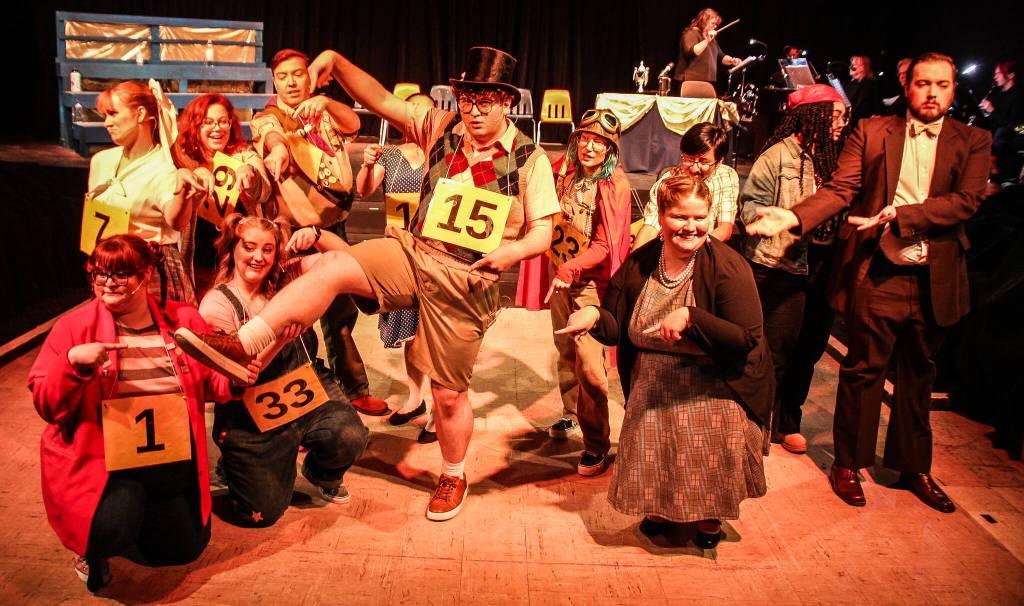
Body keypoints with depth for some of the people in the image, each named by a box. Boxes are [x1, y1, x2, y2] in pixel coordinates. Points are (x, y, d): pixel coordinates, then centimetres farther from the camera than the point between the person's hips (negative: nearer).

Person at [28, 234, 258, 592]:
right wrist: (72, 362, -25)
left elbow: (206, 383, 10)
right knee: (113, 529, -31)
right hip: (104, 456, -3)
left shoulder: (184, 320, 0)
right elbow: (46, 406, -7)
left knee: (187, 547, 8)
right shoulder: (74, 327, -6)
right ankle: (91, 546, 9)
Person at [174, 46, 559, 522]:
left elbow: (542, 231, -4)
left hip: (466, 278, -3)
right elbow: (380, 100, 2)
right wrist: (336, 61, -12)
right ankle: (243, 345, -25)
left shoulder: (530, 159, -4)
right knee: (332, 266, -24)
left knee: (449, 393, 6)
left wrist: (514, 251, -24)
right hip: (413, 250, 3)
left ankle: (453, 477, 31)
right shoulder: (440, 128, 5)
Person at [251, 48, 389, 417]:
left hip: (334, 224, 5)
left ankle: (353, 389, 27)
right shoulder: (268, 118, -3)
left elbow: (353, 124, -11)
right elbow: (273, 135, -27)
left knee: (340, 310, 14)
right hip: (295, 229, -4)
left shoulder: (323, 111, 10)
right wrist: (278, 149, -51)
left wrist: (326, 102, -31)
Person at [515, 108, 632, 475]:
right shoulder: (565, 172, 3)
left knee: (590, 363, -9)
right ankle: (570, 416, 37)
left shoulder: (616, 184, -13)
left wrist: (571, 268, -31)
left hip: (590, 282, -6)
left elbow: (605, 244, -18)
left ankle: (596, 444, 2)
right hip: (559, 276, 6)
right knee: (565, 351, 18)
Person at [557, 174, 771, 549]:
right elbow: (616, 330, 0)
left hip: (713, 389, -3)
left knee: (709, 463, -3)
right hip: (652, 388, 4)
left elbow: (747, 339, -22)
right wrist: (594, 315, -22)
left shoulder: (727, 266, -17)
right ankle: (661, 507, 41)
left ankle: (710, 514, 33)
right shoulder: (638, 264, -3)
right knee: (651, 453, 7)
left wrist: (691, 316, -33)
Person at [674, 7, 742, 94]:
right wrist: (707, 41, -24)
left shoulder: (711, 38, 24)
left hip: (708, 82, 9)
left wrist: (731, 60, 7)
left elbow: (720, 56, 26)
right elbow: (691, 53, -23)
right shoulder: (691, 34, -5)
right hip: (690, 81, -9)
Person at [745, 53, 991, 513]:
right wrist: (793, 217, -23)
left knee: (918, 375, 16)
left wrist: (899, 214, -19)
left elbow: (966, 201, -8)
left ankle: (913, 466, 33)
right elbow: (840, 189, -6)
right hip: (878, 273, -2)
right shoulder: (871, 132, 3)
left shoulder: (973, 142, 6)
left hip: (936, 279, 3)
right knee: (863, 370, 6)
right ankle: (848, 463, 23)